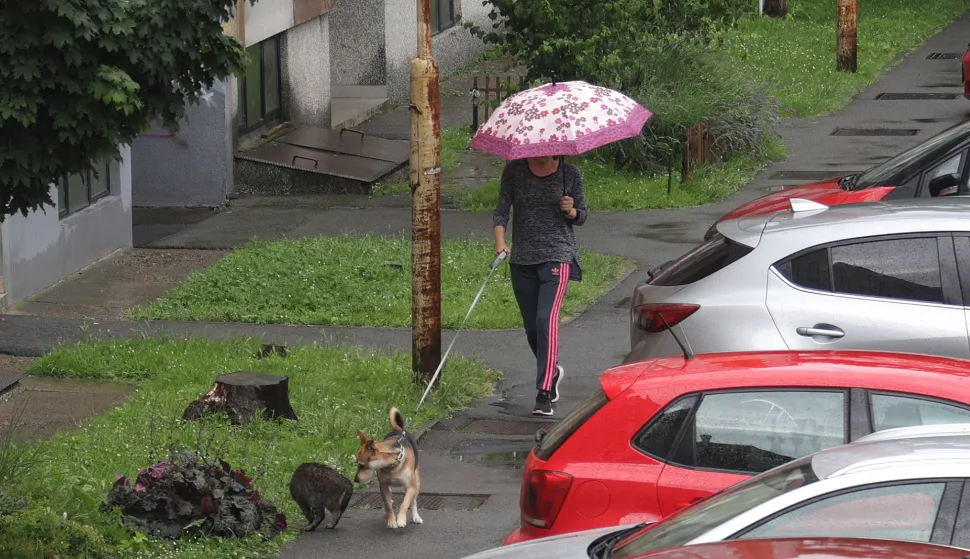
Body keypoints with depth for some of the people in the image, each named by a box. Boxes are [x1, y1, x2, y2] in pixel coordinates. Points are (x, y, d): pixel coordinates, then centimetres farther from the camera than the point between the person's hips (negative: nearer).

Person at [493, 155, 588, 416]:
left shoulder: (570, 174, 2)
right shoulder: (514, 171, 3)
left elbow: (581, 217, 11)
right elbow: (501, 210, 0)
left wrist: (571, 211, -13)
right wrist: (500, 240, -17)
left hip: (557, 256, -3)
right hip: (522, 260, 3)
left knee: (547, 318, -20)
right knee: (531, 327, 9)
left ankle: (544, 395, -22)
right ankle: (553, 372, 40)